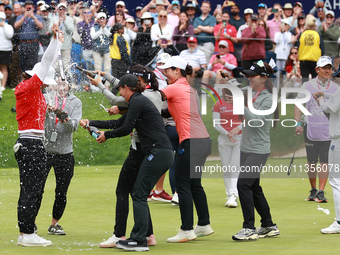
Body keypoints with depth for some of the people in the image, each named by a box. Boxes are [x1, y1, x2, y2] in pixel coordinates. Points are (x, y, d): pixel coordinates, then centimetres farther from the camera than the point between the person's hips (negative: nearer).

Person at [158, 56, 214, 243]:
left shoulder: (174, 88, -6)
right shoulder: (189, 89, 19)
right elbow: (170, 112, 20)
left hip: (190, 142, -9)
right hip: (204, 141, 9)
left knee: (182, 186, -5)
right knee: (194, 184, 17)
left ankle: (187, 230, -6)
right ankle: (204, 225, 23)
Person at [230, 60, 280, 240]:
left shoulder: (268, 99, -12)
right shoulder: (251, 95, 11)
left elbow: (257, 120, -22)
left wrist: (241, 106, -27)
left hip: (259, 149, -9)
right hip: (246, 148, 9)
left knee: (243, 184, -17)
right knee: (253, 187, 12)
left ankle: (249, 229, -14)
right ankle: (269, 226, 21)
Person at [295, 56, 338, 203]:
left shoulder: (335, 88, 7)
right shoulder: (307, 86, 3)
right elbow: (298, 105, 3)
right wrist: (298, 123, -10)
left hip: (328, 131, 0)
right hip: (310, 129, 0)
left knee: (324, 162, -7)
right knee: (311, 162, 6)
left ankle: (321, 192, -6)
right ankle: (313, 190, 19)